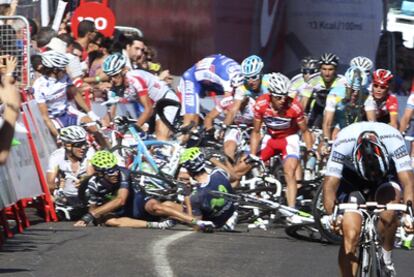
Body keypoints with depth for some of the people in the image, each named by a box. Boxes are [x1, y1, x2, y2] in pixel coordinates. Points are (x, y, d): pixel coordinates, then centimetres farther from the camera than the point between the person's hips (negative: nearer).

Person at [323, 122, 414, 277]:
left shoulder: (394, 140, -35)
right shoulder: (343, 143, -35)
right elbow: (330, 184, -38)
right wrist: (332, 215, -55)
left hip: (386, 175, 0)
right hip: (351, 177, 0)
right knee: (351, 234, -17)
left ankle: (385, 259, -14)